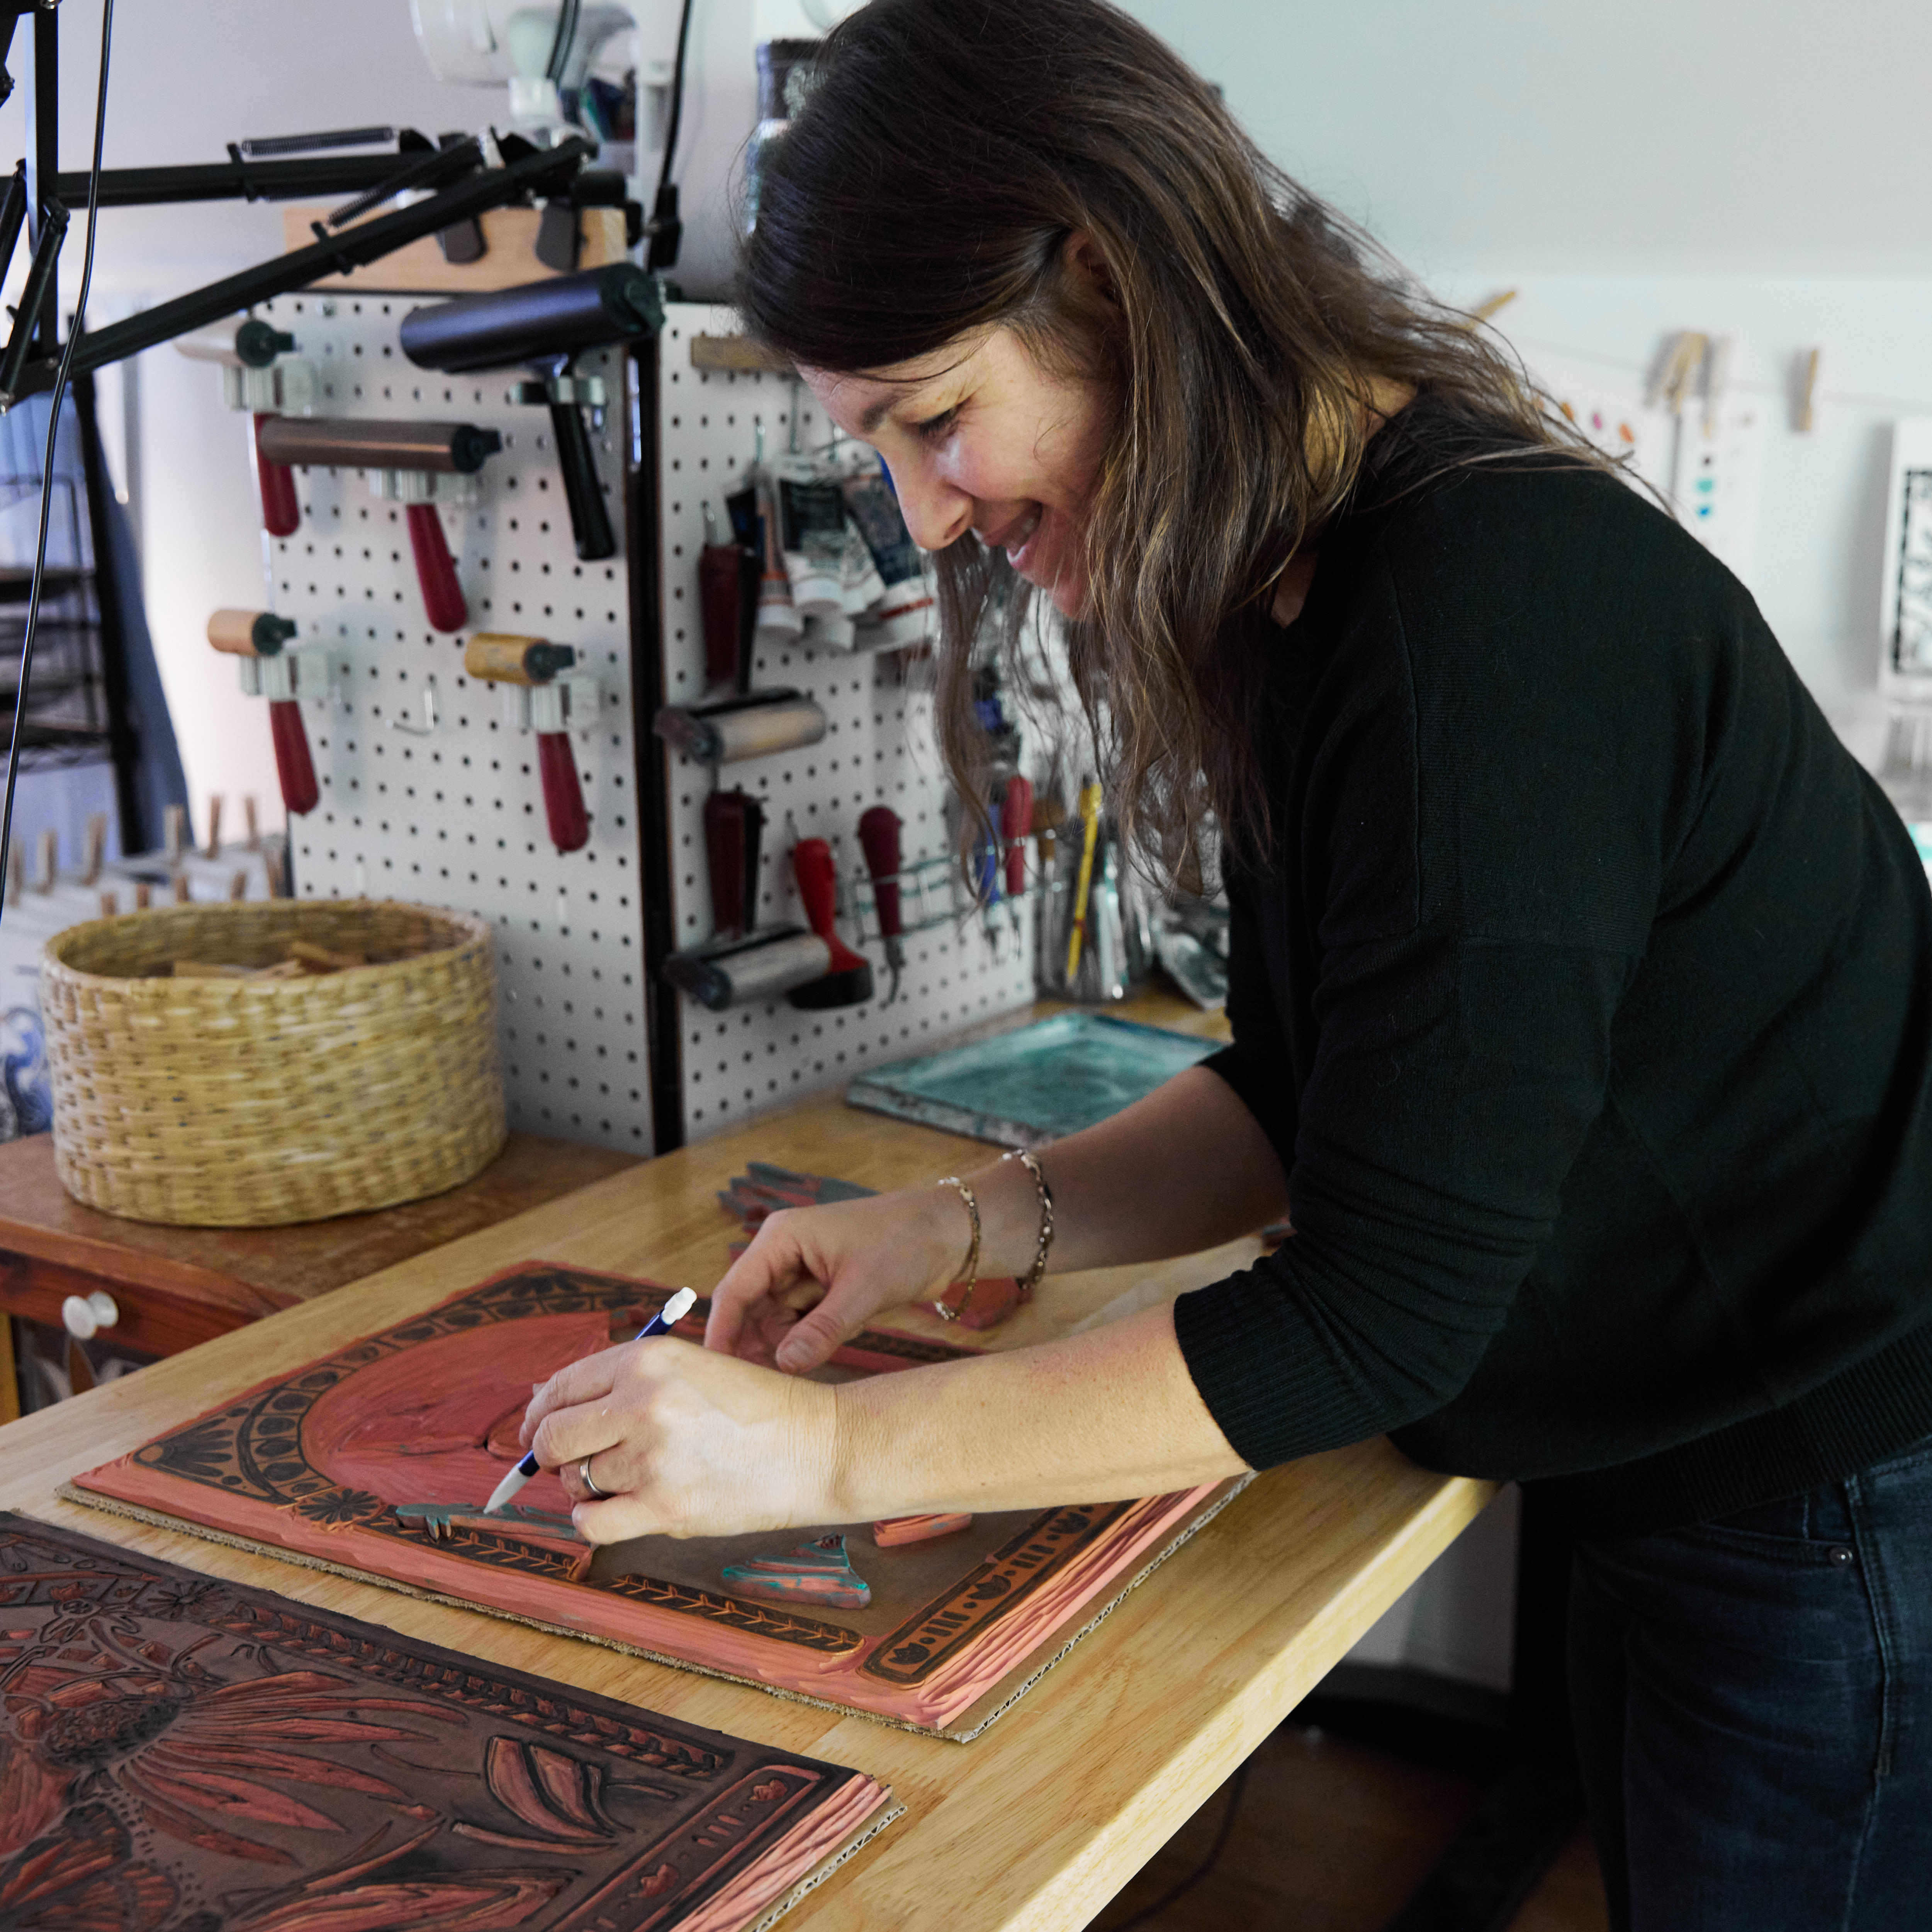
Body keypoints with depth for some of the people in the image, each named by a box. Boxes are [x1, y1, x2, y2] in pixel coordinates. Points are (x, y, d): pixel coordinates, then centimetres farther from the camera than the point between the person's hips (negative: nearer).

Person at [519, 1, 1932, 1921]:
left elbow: (1380, 1314, -27)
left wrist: (824, 1452, -23)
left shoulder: (1490, 609, -29)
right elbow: (1300, 1096, 10)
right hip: (1671, 1484, 9)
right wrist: (959, 1227, -4)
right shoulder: (1301, 592, 2)